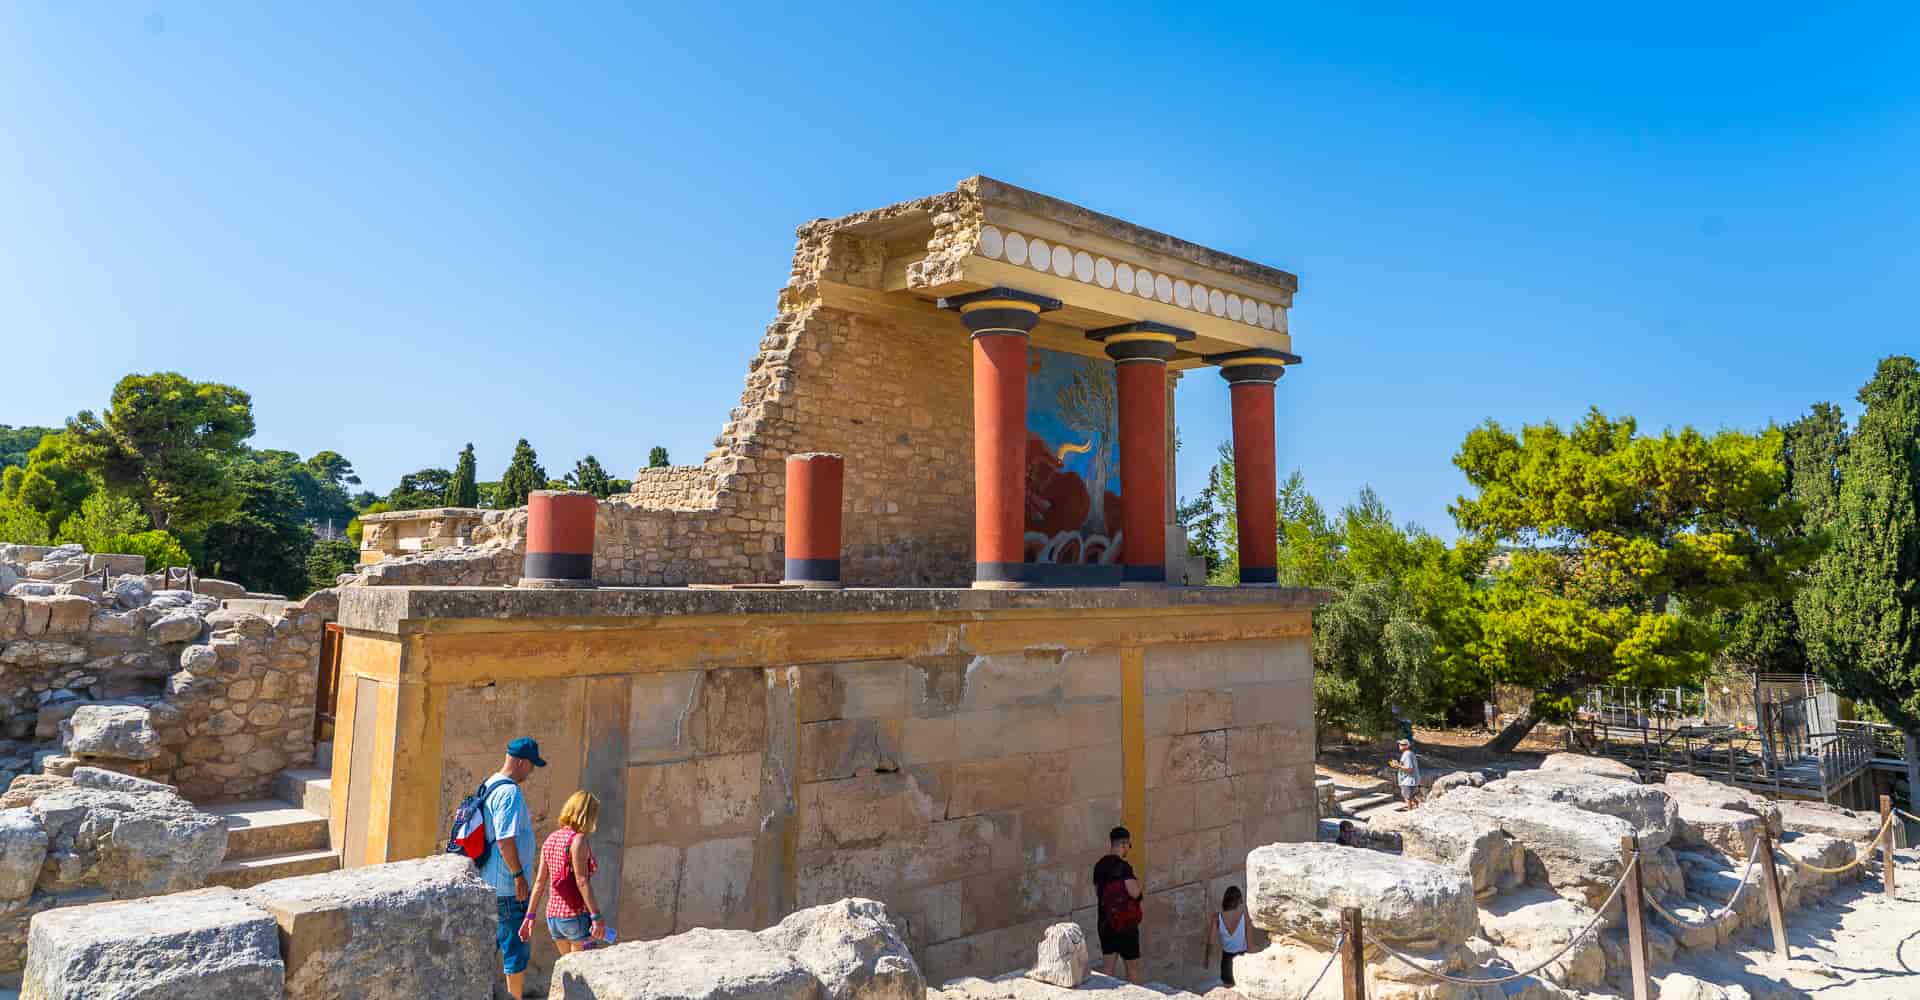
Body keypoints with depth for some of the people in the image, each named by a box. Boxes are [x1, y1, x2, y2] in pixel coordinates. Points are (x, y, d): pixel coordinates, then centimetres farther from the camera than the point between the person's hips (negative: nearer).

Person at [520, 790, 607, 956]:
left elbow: (539, 882, 9)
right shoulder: (578, 840, -14)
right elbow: (582, 882, -19)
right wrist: (596, 916, -20)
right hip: (577, 915, -8)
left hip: (553, 915, 8)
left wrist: (530, 916, 13)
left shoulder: (551, 839, 9)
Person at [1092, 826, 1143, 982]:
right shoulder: (1123, 866, -17)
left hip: (1105, 922, 6)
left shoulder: (1099, 866, 5)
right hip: (1125, 924, -6)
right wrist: (1137, 881, -3)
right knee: (1132, 967, 10)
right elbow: (1134, 892, -22)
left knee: (1110, 967, 11)